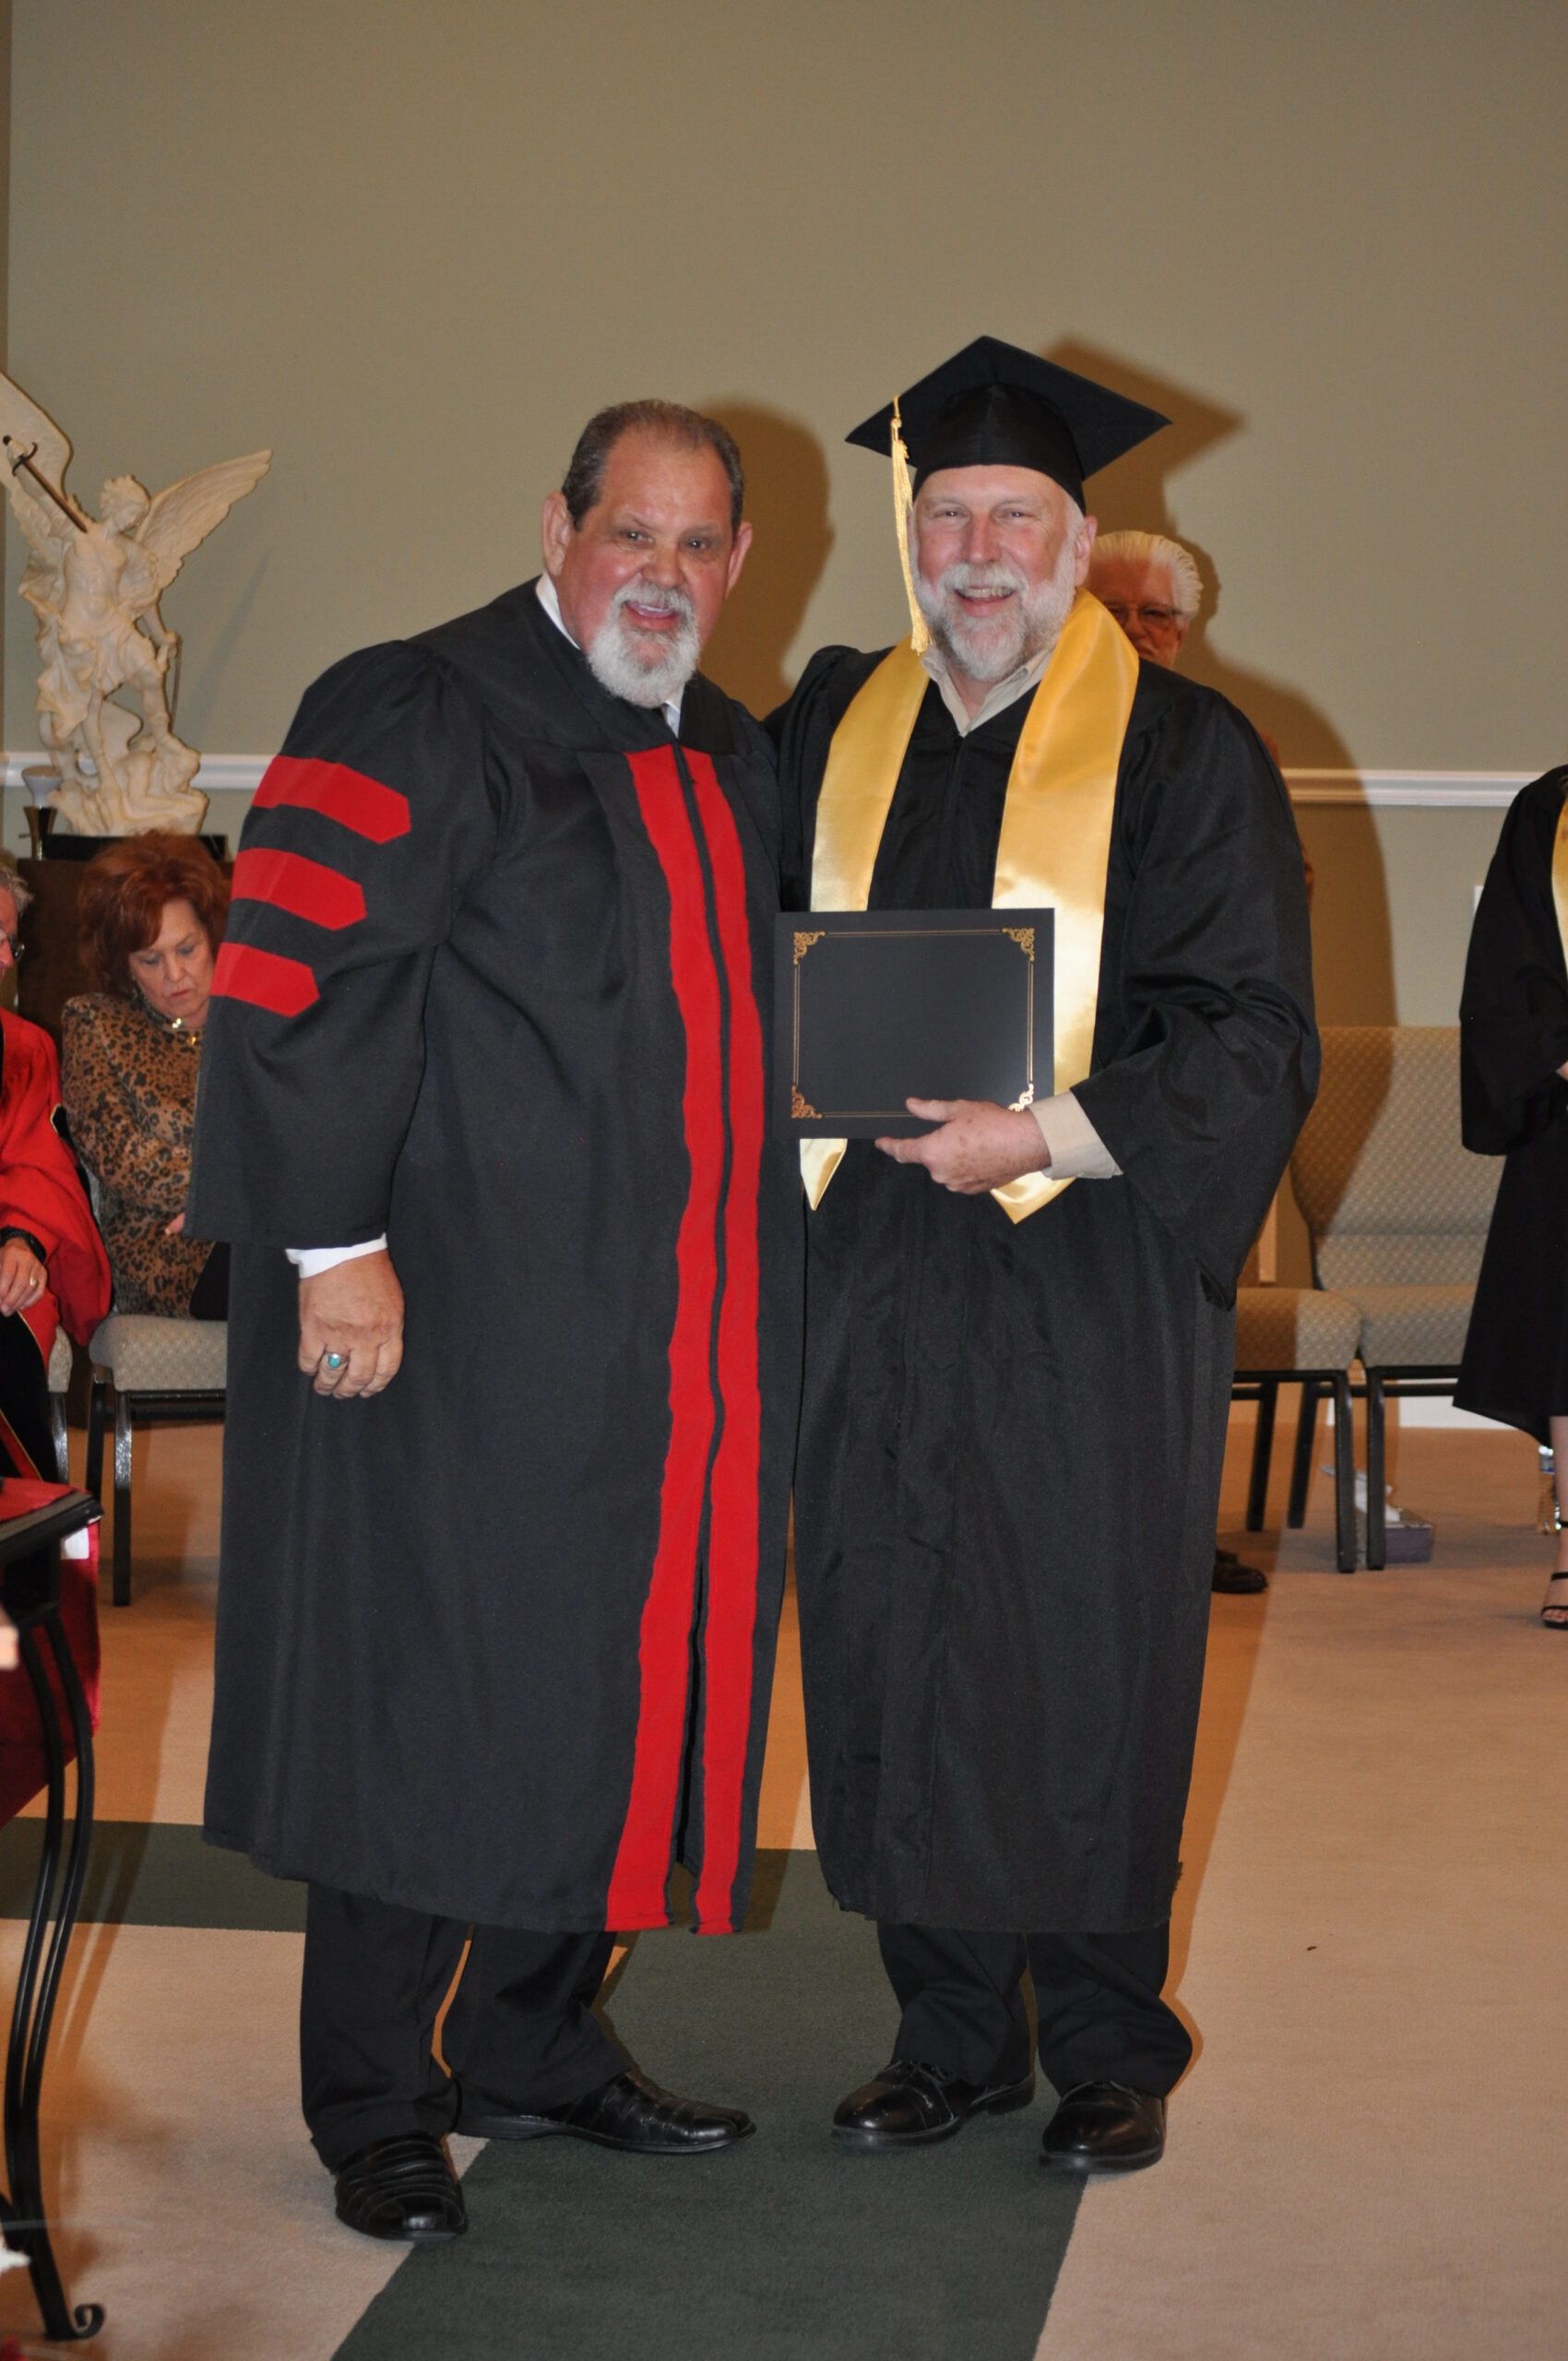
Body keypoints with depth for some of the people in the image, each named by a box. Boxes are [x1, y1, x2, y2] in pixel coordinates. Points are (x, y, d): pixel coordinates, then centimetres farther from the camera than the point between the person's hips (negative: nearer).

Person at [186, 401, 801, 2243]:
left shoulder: (729, 762, 15)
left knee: (615, 1682, 12)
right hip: (456, 1315, -7)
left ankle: (535, 2045, 27)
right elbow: (301, 977, -16)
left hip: (666, 1328, 7)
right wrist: (338, 1242, -21)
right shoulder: (418, 719, -9)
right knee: (422, 1693, 0)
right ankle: (374, 2110, 12)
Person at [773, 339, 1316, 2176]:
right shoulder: (832, 728, 11)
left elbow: (1257, 1040, -8)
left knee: (1086, 1666, 3)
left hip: (1089, 1279, -4)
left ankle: (1108, 2052, 19)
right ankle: (951, 2039, 22)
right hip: (874, 1282, 4)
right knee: (890, 1659, 7)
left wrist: (1052, 1132, -19)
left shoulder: (1182, 752, -3)